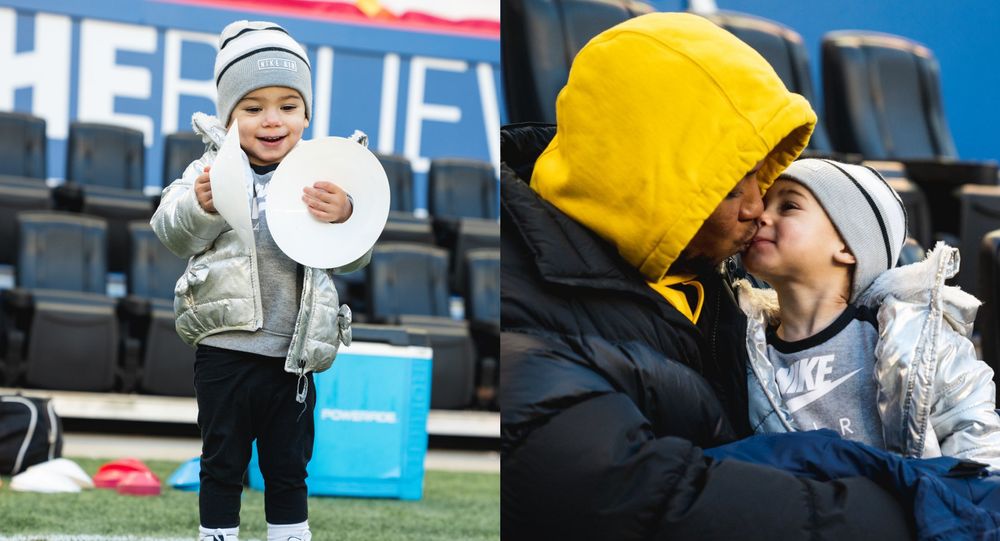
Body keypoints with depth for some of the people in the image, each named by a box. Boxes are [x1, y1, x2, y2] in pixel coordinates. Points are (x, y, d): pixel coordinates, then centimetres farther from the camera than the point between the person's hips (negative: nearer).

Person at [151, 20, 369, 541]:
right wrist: (201, 205, -32)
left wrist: (344, 217, -25)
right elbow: (174, 233, -11)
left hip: (291, 359, 2)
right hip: (224, 350, -1)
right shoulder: (212, 171, -2)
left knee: (288, 470, 13)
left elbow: (355, 257, -4)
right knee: (223, 465, 10)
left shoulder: (321, 180, 2)